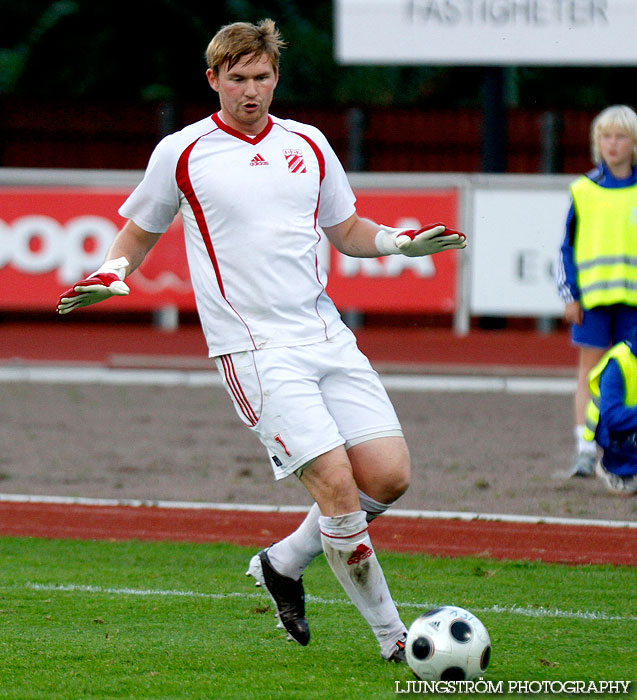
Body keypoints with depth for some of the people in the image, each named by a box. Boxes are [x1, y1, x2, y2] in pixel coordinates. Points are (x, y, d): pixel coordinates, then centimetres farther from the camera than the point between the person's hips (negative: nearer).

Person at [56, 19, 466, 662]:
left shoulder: (308, 145, 13)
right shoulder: (182, 153, 2)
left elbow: (347, 232, 24)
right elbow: (138, 231, 15)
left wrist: (403, 242, 6)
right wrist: (112, 274, -5)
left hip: (327, 337, 5)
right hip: (255, 349, -5)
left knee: (387, 475, -5)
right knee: (335, 483, -16)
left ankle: (284, 563, 18)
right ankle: (390, 635, -4)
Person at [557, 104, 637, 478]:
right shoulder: (584, 191, 7)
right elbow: (567, 247, 10)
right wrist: (569, 294, 2)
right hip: (592, 293, 0)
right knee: (591, 367, -3)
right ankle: (585, 450, -4)